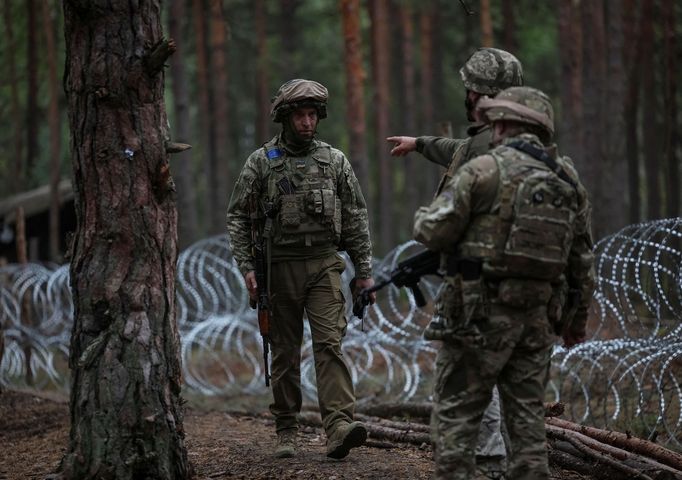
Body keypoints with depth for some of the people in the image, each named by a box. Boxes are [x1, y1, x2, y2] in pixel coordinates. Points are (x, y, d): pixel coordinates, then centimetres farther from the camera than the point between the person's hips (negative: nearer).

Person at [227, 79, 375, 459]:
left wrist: (365, 270, 5)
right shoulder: (261, 163, 2)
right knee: (285, 352, 6)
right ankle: (286, 432, 15)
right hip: (280, 267, 0)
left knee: (330, 343, -13)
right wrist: (247, 266, -6)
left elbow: (356, 218, 8)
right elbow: (239, 216, 3)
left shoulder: (335, 161, 6)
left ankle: (339, 427, -24)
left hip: (324, 265, 0)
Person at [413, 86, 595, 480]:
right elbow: (583, 258, 13)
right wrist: (578, 315, 23)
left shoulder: (484, 171, -9)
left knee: (457, 415, 1)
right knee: (527, 416, 11)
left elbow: (432, 232, -8)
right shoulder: (569, 180, 9)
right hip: (537, 316, 5)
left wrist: (424, 216, 15)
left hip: (482, 313, -5)